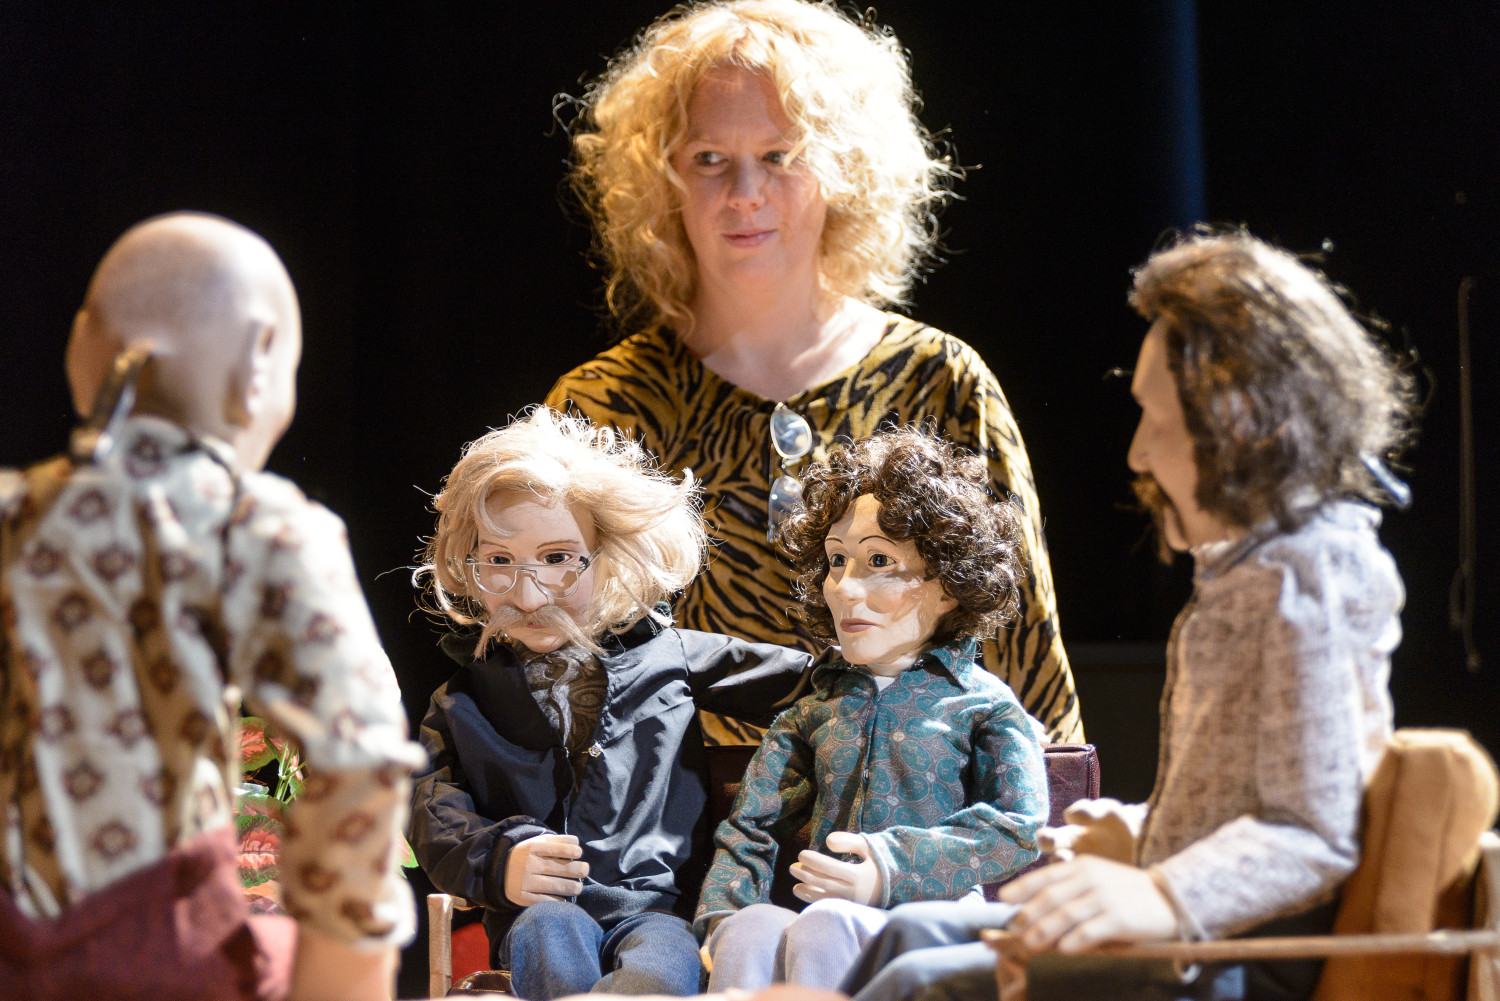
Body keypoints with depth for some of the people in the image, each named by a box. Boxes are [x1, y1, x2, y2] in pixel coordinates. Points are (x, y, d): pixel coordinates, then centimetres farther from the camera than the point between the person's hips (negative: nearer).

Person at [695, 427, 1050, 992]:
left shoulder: (981, 703, 10)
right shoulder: (816, 709, 23)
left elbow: (1018, 829, -3)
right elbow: (750, 830, 18)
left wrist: (892, 870, -14)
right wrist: (721, 915, -3)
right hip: (823, 911, 3)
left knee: (825, 927, -38)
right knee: (750, 930, -34)